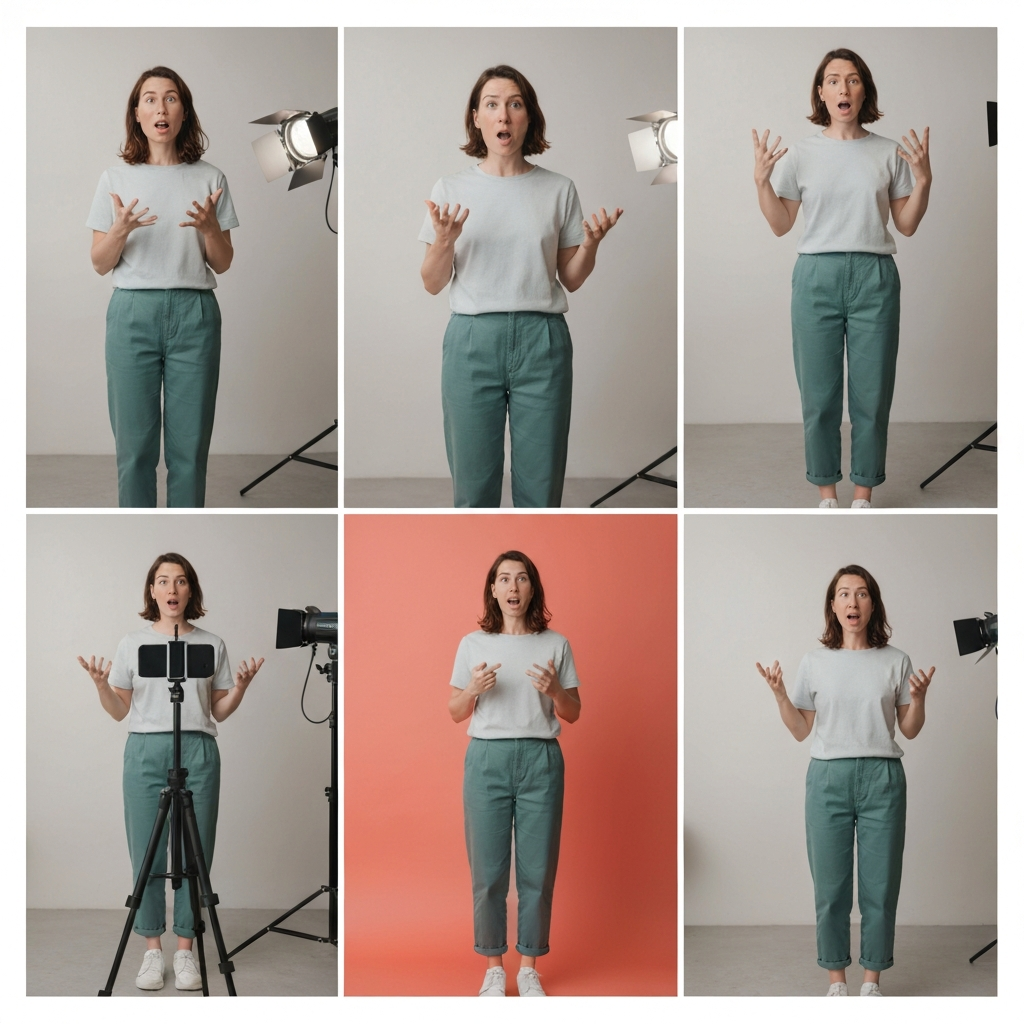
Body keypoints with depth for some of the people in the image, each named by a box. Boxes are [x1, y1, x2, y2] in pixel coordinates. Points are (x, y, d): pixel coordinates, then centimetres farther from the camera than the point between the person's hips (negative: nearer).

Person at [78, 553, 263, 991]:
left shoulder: (212, 645, 9)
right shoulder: (133, 644, 8)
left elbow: (220, 711, 11)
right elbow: (119, 711, 10)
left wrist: (241, 686, -7)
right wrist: (101, 684, -8)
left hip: (198, 753, 0)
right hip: (145, 751, 0)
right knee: (146, 854, -1)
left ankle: (185, 950, 8)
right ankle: (152, 950, 8)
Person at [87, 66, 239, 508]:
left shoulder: (209, 179, 5)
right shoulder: (116, 178, 5)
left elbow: (222, 264, 8)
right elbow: (99, 264, 6)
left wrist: (210, 228, -12)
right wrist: (121, 230, -14)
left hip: (194, 312, 0)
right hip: (133, 311, 0)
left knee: (189, 445, 2)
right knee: (134, 443, 1)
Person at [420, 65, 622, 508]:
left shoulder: (558, 190, 5)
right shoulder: (452, 189, 4)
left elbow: (571, 280, 10)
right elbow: (432, 284, 5)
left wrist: (590, 245, -9)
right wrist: (444, 242, -14)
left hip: (541, 341, 0)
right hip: (473, 338, 0)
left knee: (540, 487, 3)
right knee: (473, 487, 3)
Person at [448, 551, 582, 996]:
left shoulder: (555, 645, 5)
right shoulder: (473, 643, 5)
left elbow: (573, 714, 8)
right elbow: (455, 713, 9)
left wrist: (555, 689, -12)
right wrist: (473, 689, -12)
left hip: (540, 760, 0)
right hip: (487, 759, 0)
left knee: (537, 870, 2)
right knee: (488, 869, 1)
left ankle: (529, 967, 14)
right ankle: (493, 966, 13)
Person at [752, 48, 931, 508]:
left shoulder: (890, 153, 5)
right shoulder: (802, 153, 4)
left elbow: (907, 225, 7)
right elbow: (780, 225, 7)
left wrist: (923, 179, -7)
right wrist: (761, 180, -6)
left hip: (874, 278, 0)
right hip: (817, 276, 0)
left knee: (872, 395, 3)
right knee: (819, 395, 3)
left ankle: (863, 493, 15)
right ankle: (826, 491, 16)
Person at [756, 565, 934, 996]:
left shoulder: (896, 662, 4)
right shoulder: (815, 663, 5)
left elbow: (909, 730, 7)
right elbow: (801, 731, 8)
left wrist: (919, 697, -10)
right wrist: (779, 694, -6)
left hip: (882, 778, 0)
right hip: (829, 778, 0)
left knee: (880, 884, 2)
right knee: (830, 885, 2)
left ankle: (872, 980, 14)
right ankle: (836, 980, 14)